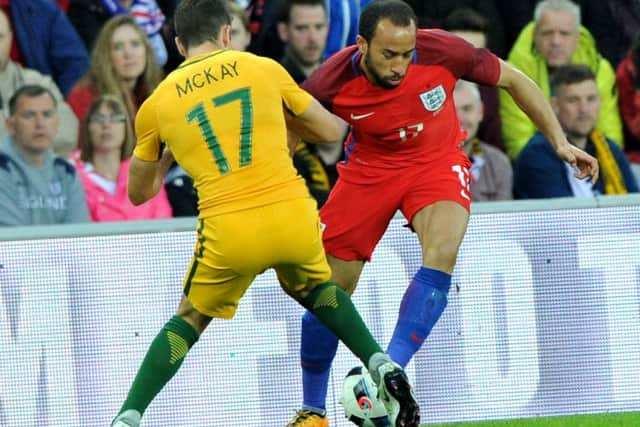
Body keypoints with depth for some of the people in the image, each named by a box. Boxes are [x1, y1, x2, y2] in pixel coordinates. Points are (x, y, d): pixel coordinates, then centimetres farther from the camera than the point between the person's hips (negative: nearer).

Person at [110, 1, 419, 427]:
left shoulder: (158, 104, 10)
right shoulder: (263, 69, 11)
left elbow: (139, 191, 22)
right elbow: (331, 130, 19)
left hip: (228, 230, -1)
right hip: (294, 216, 1)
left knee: (190, 319, 21)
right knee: (314, 288, 32)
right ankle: (383, 367, 14)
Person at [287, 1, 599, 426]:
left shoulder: (441, 52, -26)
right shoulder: (334, 82, -26)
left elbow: (514, 80, -9)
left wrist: (560, 142, -10)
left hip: (437, 161, -1)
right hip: (369, 166, 1)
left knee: (441, 254, -31)